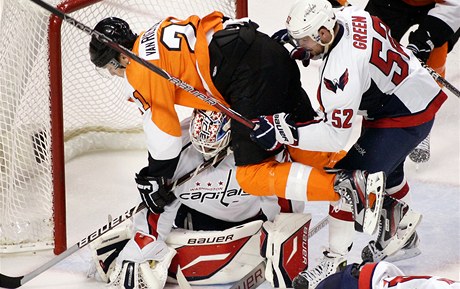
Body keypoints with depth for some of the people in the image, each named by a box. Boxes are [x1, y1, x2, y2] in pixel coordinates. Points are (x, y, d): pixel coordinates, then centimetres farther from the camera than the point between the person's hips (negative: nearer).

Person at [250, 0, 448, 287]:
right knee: (385, 167, 30)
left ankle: (336, 261, -5)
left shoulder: (341, 68, -33)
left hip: (406, 118, -11)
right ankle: (403, 236, 49)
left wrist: (284, 131, -34)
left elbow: (335, 135, -32)